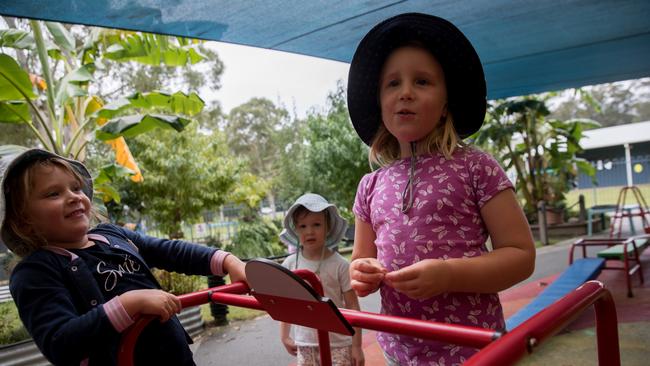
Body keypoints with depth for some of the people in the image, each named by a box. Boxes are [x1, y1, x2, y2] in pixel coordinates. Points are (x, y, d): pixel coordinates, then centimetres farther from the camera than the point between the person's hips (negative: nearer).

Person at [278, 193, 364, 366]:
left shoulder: (339, 265, -11)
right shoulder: (289, 264, -3)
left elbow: (352, 306, -7)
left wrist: (356, 345, -6)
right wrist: (284, 336, 11)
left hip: (338, 344, -3)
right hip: (305, 344, 3)